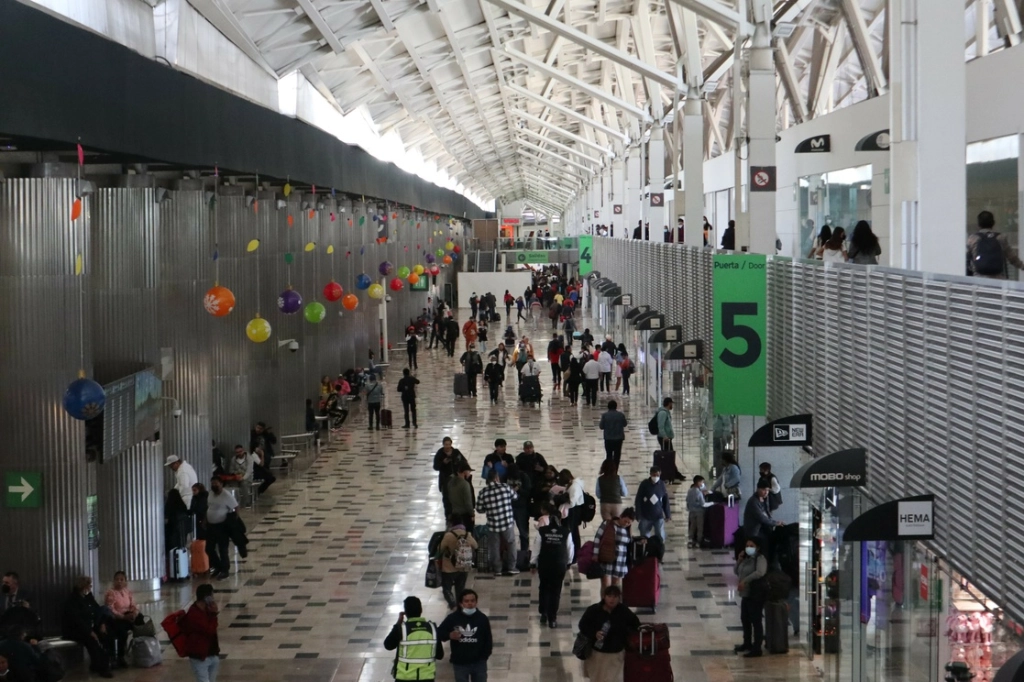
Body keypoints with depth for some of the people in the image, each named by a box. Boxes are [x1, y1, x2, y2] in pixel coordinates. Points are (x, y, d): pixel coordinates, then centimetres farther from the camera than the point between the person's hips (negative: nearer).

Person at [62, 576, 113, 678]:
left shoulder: (88, 596, 9)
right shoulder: (71, 601, -15)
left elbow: (98, 610, 12)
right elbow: (76, 620, -24)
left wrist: (102, 624, -7)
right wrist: (89, 632, -30)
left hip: (90, 627, 7)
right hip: (74, 630, -7)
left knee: (105, 634, -17)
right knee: (91, 639, -33)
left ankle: (103, 664, -11)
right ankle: (99, 668, -25)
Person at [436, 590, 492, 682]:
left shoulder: (482, 618, -5)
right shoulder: (453, 618, -10)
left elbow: (488, 639, 2)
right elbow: (438, 633, -4)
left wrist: (484, 656, -5)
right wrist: (449, 635, -23)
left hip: (478, 662, 1)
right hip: (460, 663, -1)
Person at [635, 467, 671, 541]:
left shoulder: (662, 485, 0)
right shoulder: (644, 484, -6)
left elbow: (666, 501, 6)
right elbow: (638, 500, -5)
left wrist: (668, 515, 1)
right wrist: (638, 515, -9)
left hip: (659, 517, 1)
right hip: (645, 517, -1)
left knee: (661, 538, -3)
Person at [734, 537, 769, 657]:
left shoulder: (760, 559, -13)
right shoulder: (746, 559, 14)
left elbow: (760, 572, -31)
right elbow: (736, 572, 20)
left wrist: (745, 581, -30)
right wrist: (739, 561, 2)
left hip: (756, 595, -9)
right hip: (746, 594, 9)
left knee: (756, 621, -6)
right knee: (745, 619, 18)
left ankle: (757, 649, -4)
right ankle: (747, 644, 34)